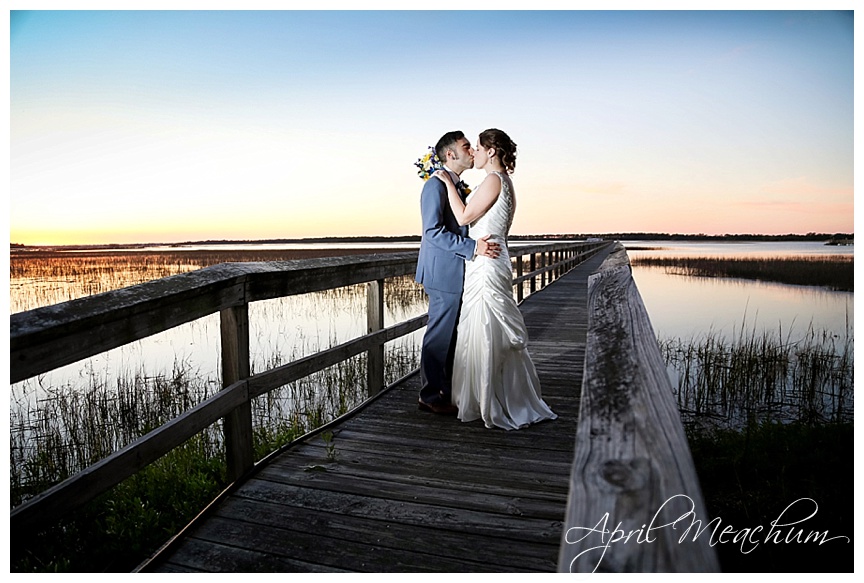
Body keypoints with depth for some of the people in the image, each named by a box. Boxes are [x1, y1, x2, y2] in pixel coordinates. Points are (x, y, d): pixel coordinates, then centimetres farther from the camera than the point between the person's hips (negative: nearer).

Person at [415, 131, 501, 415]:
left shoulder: (458, 187, 19)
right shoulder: (435, 185, -12)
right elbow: (433, 231, -21)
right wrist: (473, 247, -26)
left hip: (457, 273, 10)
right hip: (444, 272, -10)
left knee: (453, 335, 14)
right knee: (440, 335, -2)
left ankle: (447, 391, 25)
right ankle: (430, 396, 10)